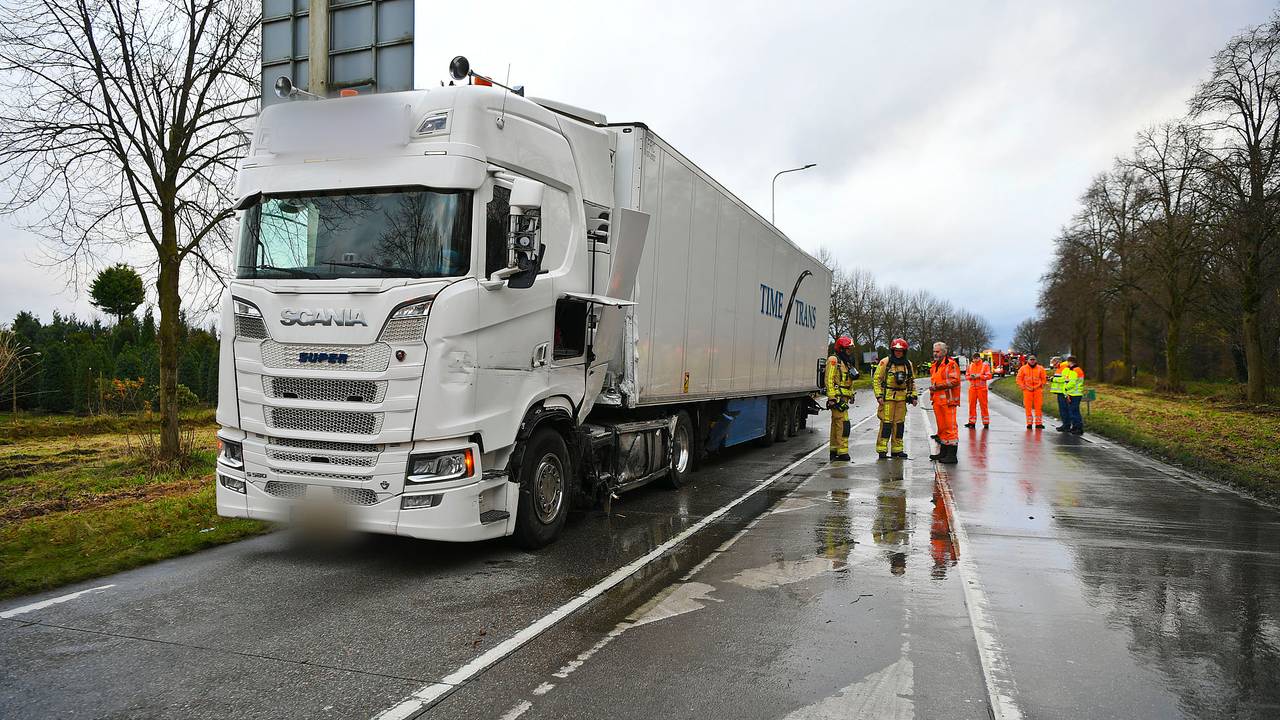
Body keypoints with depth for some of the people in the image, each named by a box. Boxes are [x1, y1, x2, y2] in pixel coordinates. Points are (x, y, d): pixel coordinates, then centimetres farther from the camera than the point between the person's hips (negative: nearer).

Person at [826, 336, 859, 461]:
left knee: (836, 424, 14)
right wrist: (832, 398, -22)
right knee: (843, 423, -15)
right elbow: (829, 380, -16)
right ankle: (842, 452, -15)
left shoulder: (848, 362, 21)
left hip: (844, 398, 10)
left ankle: (834, 451, 19)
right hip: (837, 397, -10)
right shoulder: (834, 360, -9)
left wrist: (851, 395, 23)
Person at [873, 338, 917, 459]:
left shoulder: (908, 364, 11)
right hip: (887, 397, -5)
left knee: (899, 423, 8)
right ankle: (881, 450, -4)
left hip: (901, 398, 5)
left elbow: (912, 381, 21)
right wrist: (878, 395, -12)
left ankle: (897, 449, 16)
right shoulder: (884, 363, -4)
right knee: (886, 423, -8)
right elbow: (876, 379, -5)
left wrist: (913, 395, 12)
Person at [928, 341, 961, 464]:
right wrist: (932, 388, 13)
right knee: (941, 427, 14)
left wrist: (938, 386, -17)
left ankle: (952, 455, -7)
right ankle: (943, 453, 23)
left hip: (948, 400, -9)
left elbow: (954, 381, -18)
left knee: (950, 427, -8)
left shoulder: (951, 364, -8)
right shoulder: (934, 366, 20)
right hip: (937, 401, 9)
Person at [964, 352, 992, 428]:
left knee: (983, 405, -2)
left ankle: (986, 423, 3)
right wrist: (970, 376, -5)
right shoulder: (970, 365, 11)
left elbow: (989, 376, -6)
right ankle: (972, 422, 9)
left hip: (982, 388, -4)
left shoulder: (985, 365, -2)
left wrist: (979, 376, -16)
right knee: (972, 404, 3)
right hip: (972, 387, 4)